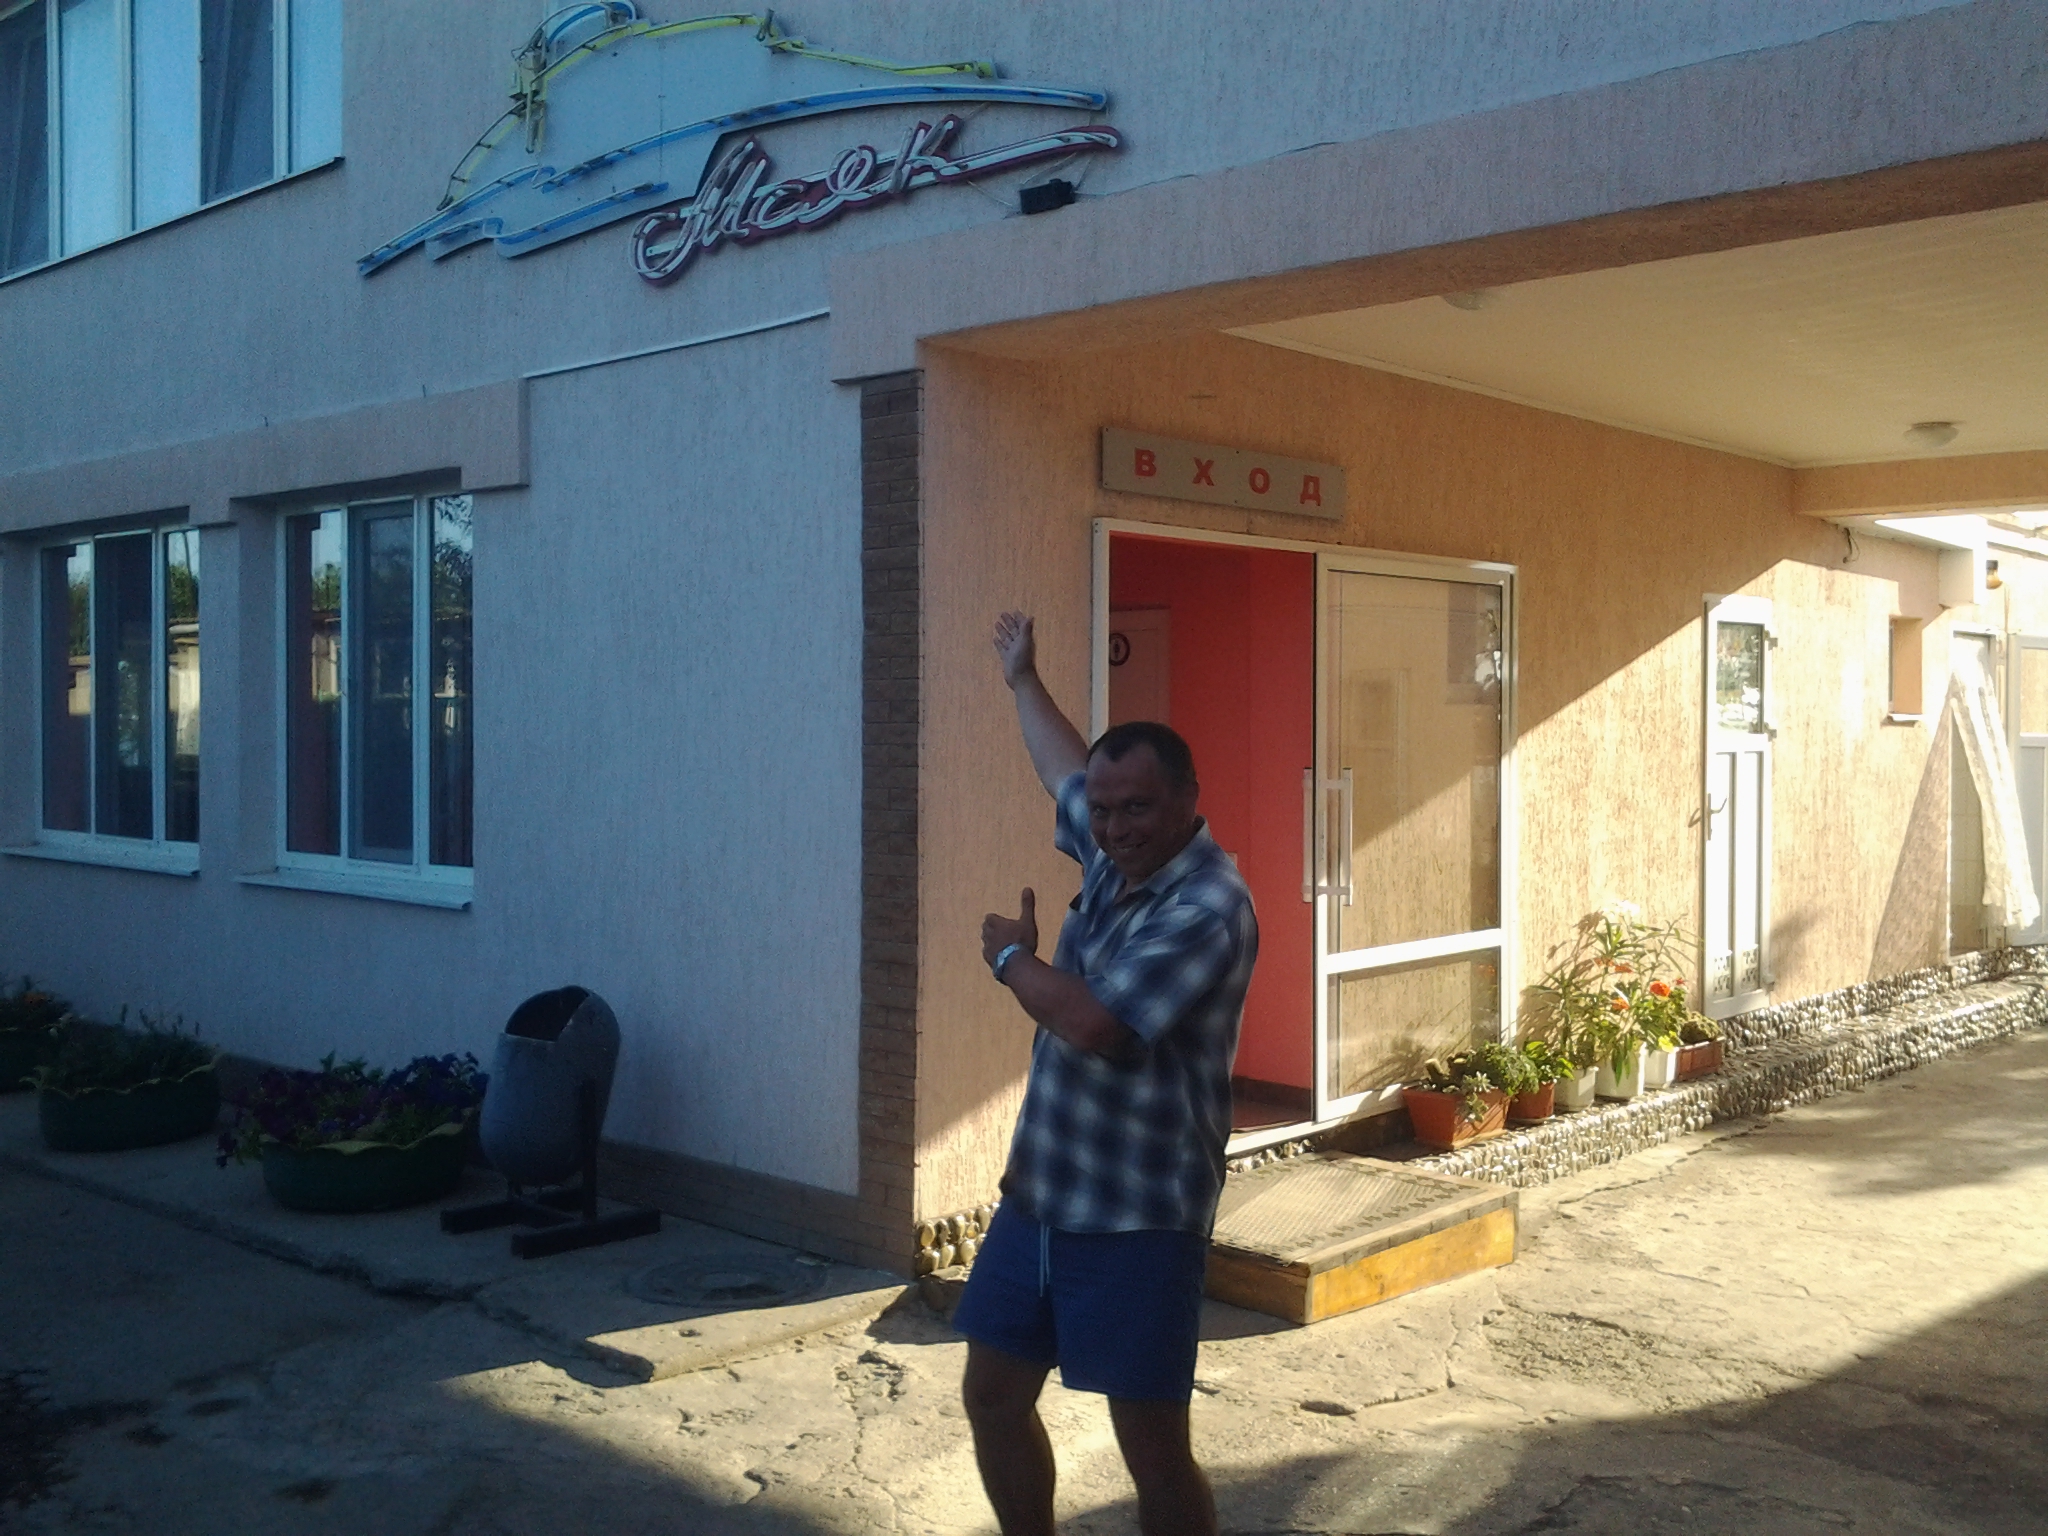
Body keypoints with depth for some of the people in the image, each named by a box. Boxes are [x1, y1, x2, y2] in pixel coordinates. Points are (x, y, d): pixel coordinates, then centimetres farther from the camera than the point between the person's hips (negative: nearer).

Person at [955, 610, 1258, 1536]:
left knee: (1153, 1452, 0)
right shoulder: (1115, 860, 5)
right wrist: (1023, 681, 41)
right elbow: (1066, 771, 27)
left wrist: (1011, 956, -10)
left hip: (1138, 1220, -8)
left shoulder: (1209, 908, -20)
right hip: (1038, 1197, 9)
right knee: (992, 1399, 16)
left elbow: (1094, 1022, -29)